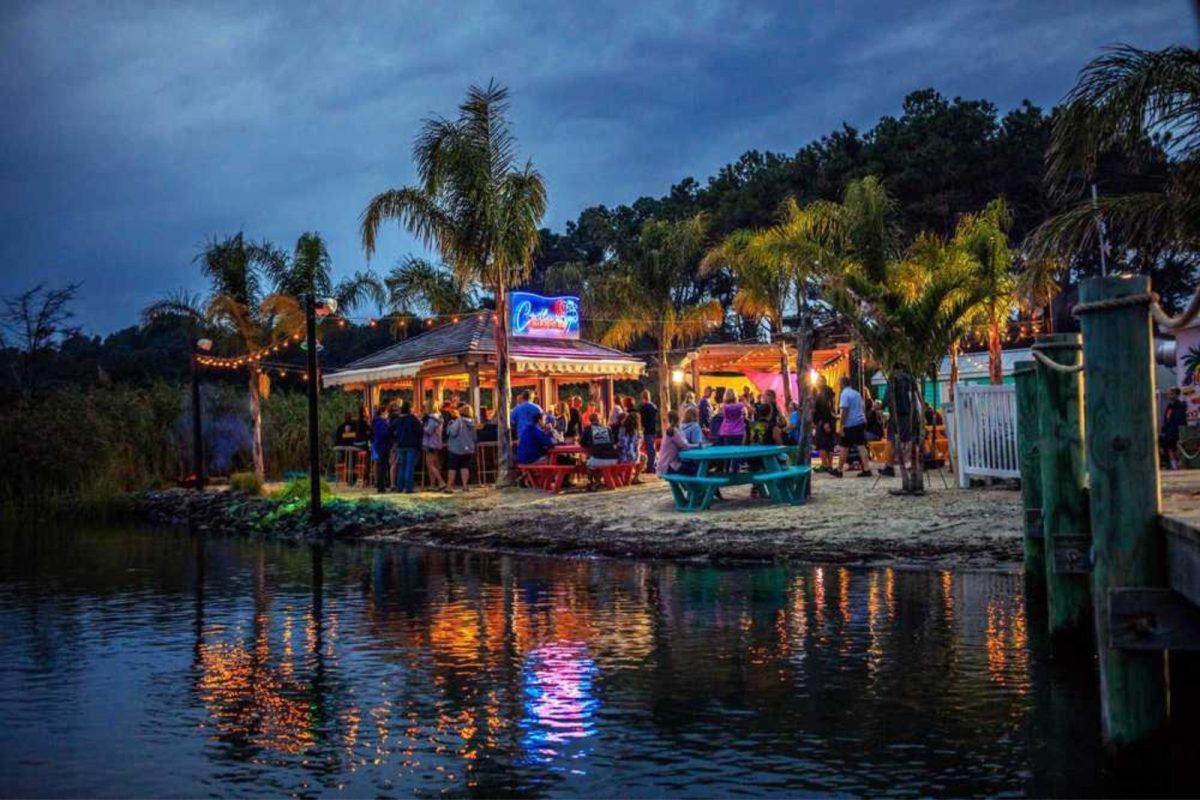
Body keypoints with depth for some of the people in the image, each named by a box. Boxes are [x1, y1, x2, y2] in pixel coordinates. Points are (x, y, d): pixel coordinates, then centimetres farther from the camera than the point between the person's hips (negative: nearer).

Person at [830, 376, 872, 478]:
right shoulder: (856, 393, 14)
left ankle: (839, 471, 11)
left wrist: (841, 425, -16)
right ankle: (866, 469, -5)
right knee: (861, 445, 3)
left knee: (844, 447, 3)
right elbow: (863, 408, 16)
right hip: (861, 422, 7)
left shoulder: (845, 394, -11)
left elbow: (845, 411, -17)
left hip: (850, 424, -7)